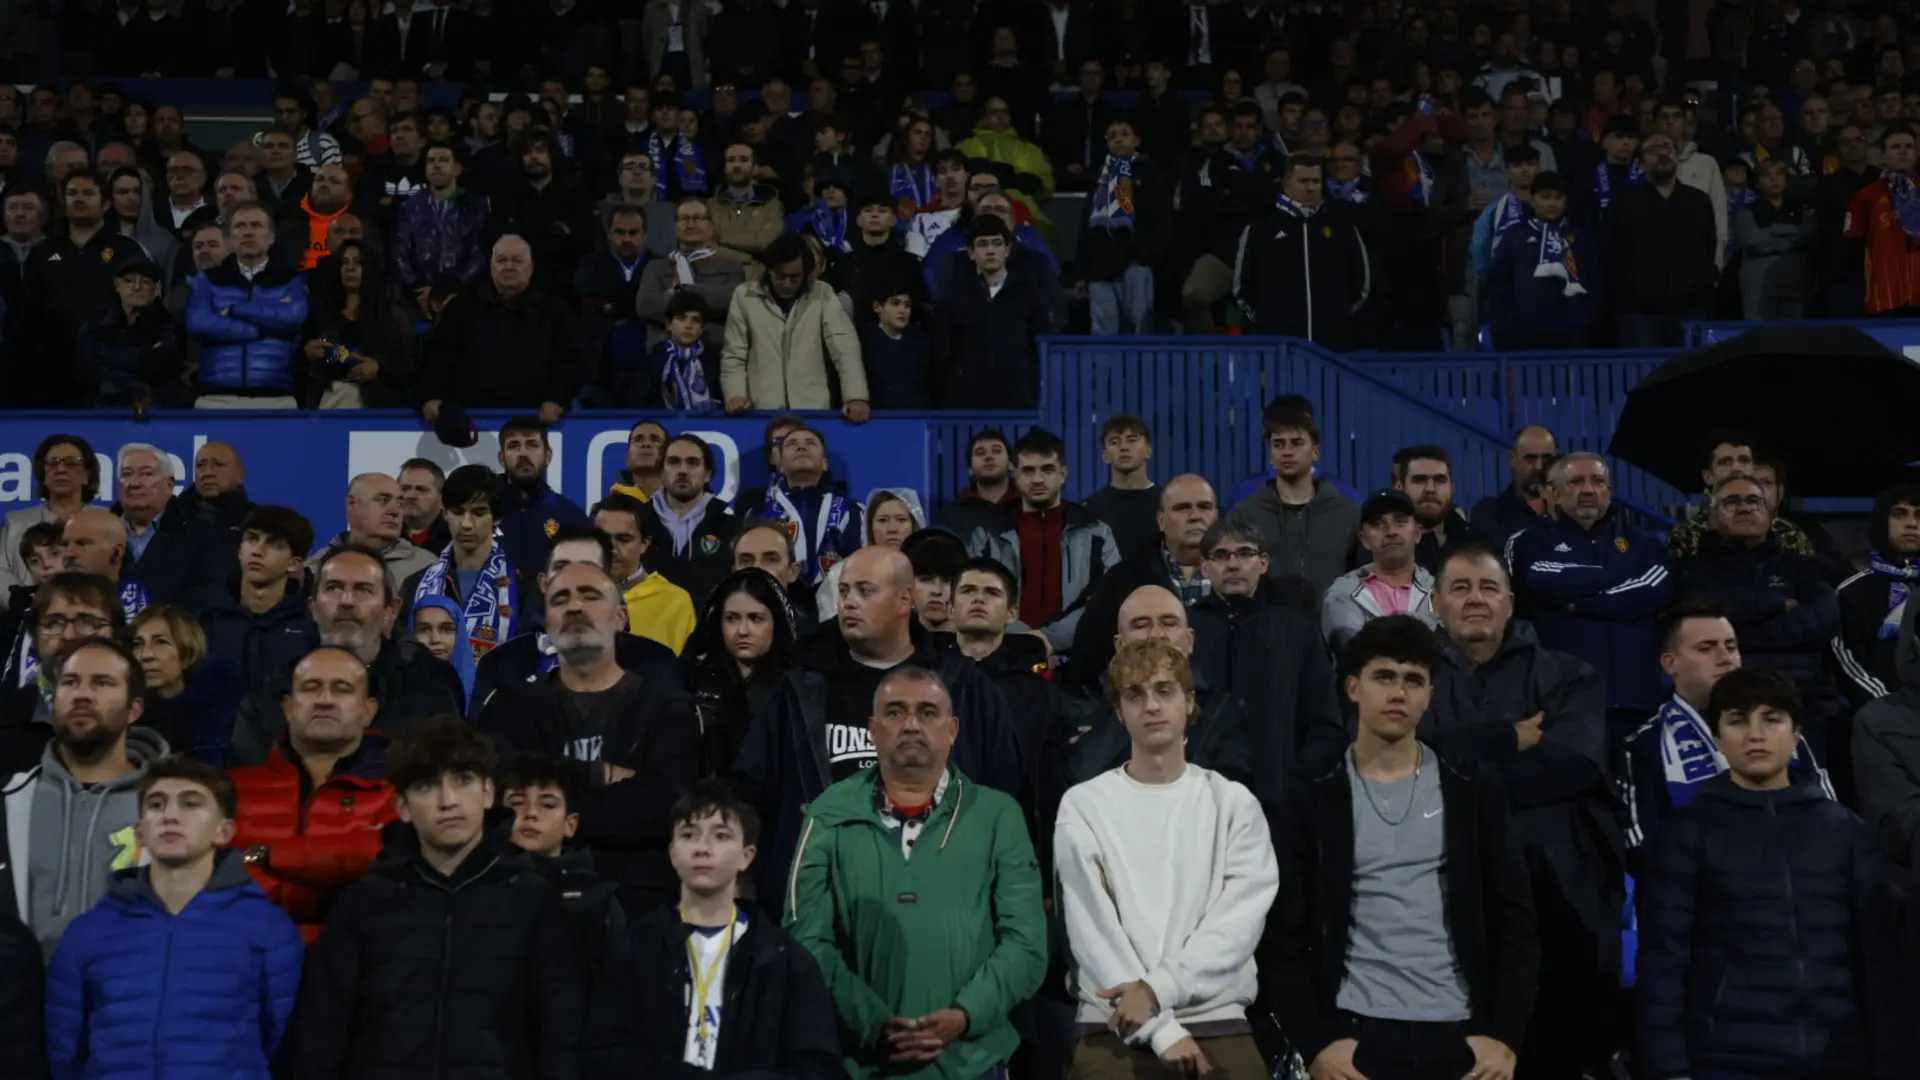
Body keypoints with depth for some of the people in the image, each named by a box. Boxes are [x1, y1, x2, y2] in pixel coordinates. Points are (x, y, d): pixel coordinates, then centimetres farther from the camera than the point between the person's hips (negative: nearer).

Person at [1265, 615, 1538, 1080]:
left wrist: (1505, 1034, -4)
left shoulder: (1474, 789, 6)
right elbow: (1284, 938, 0)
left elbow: (1515, 921, 5)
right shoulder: (1311, 801, 2)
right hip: (1357, 1036, -1)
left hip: (1460, 1036, 1)